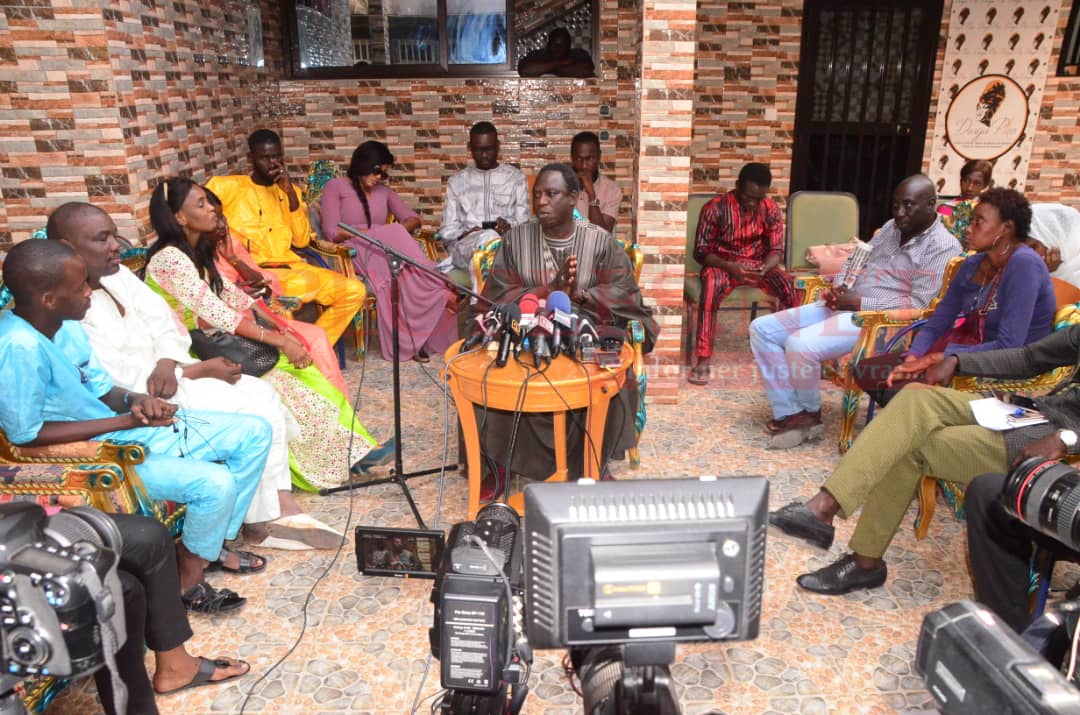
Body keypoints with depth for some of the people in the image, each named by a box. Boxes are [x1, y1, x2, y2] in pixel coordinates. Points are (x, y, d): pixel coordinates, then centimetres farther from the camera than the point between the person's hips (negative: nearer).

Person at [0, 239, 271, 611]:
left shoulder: (65, 323, -1)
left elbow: (101, 390, 8)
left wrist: (134, 400, -16)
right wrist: (126, 421, -22)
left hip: (126, 426, 8)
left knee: (255, 432, 1)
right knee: (215, 483, -27)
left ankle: (214, 542, 14)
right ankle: (188, 575, 3)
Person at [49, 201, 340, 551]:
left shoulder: (117, 275, 5)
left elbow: (164, 326, 6)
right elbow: (127, 382, -22)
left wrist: (167, 364, -16)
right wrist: (202, 369, -15)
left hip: (162, 375, 8)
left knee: (264, 394, -7)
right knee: (252, 414, -17)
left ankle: (280, 503, -6)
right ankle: (260, 524, -1)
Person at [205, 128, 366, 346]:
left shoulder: (288, 191, 19)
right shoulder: (230, 186, 5)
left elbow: (302, 240, 8)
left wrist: (291, 193, -2)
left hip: (289, 266, 6)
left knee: (354, 290, -9)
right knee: (307, 282, -35)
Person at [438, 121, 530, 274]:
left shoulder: (515, 176, 17)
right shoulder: (456, 181, 19)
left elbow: (524, 222, 9)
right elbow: (447, 230, 13)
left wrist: (509, 227, -15)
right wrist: (465, 234, -11)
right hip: (465, 244, 0)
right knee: (488, 238, -37)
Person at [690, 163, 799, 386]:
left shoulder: (771, 209, -3)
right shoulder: (715, 208, -14)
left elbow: (776, 250, 0)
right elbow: (701, 252, -12)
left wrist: (765, 268, -24)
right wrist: (730, 267, -29)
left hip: (757, 264, 3)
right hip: (721, 264, -3)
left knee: (789, 284, -26)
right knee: (711, 285, -38)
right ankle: (703, 360, -37)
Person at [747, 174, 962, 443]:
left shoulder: (942, 247, -8)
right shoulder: (892, 227, 16)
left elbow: (917, 305, -16)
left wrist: (858, 303, -18)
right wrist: (837, 288, 1)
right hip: (843, 305, 9)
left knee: (800, 345, -31)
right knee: (762, 329, -4)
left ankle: (810, 412, -2)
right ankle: (790, 413, -6)